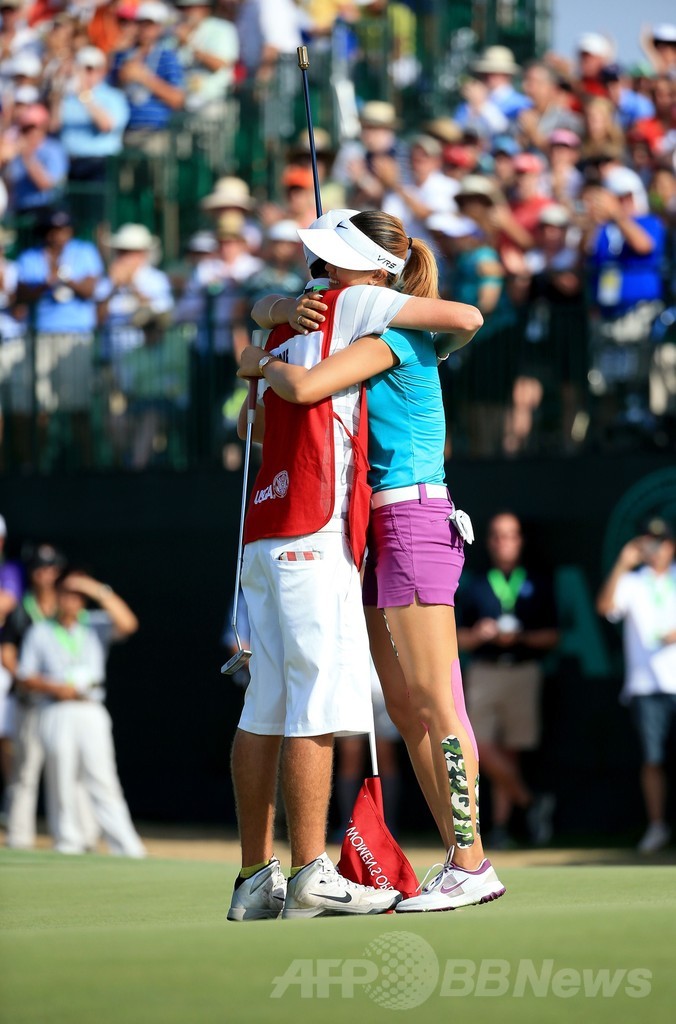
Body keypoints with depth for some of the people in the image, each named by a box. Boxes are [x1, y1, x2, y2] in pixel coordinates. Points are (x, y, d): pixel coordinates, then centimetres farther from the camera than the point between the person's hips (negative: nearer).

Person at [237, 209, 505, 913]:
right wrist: (292, 311, 4)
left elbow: (304, 387, -23)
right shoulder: (402, 334, 17)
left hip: (413, 519, -10)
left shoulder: (388, 339, -12)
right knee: (406, 710, 7)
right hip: (381, 533, 10)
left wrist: (261, 363, -4)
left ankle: (472, 865, -12)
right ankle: (460, 858, 8)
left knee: (434, 702, -11)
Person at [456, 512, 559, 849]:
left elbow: (551, 636, 7)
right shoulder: (475, 587, 13)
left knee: (509, 752, -2)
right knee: (482, 748, -14)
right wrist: (479, 634, -9)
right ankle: (530, 802, -3)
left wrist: (520, 638, -10)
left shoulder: (538, 585, 10)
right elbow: (460, 639, 12)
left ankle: (501, 822, 3)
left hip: (523, 671, -1)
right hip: (484, 672, 1)